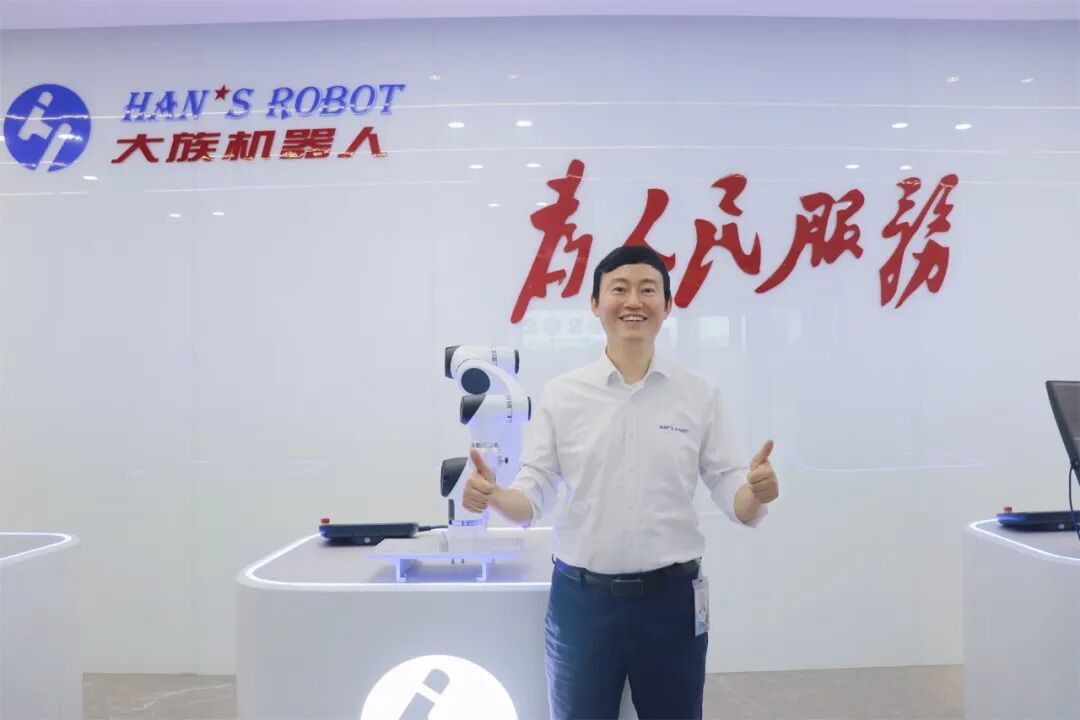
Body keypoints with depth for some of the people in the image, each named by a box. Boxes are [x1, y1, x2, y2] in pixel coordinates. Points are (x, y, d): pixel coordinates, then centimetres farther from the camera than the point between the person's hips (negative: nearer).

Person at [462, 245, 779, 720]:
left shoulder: (699, 394, 0)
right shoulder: (560, 395, -1)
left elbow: (731, 493, -1)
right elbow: (534, 495, -1)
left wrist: (757, 493, -23)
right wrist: (492, 496, -21)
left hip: (671, 597, 1)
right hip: (581, 598, 0)